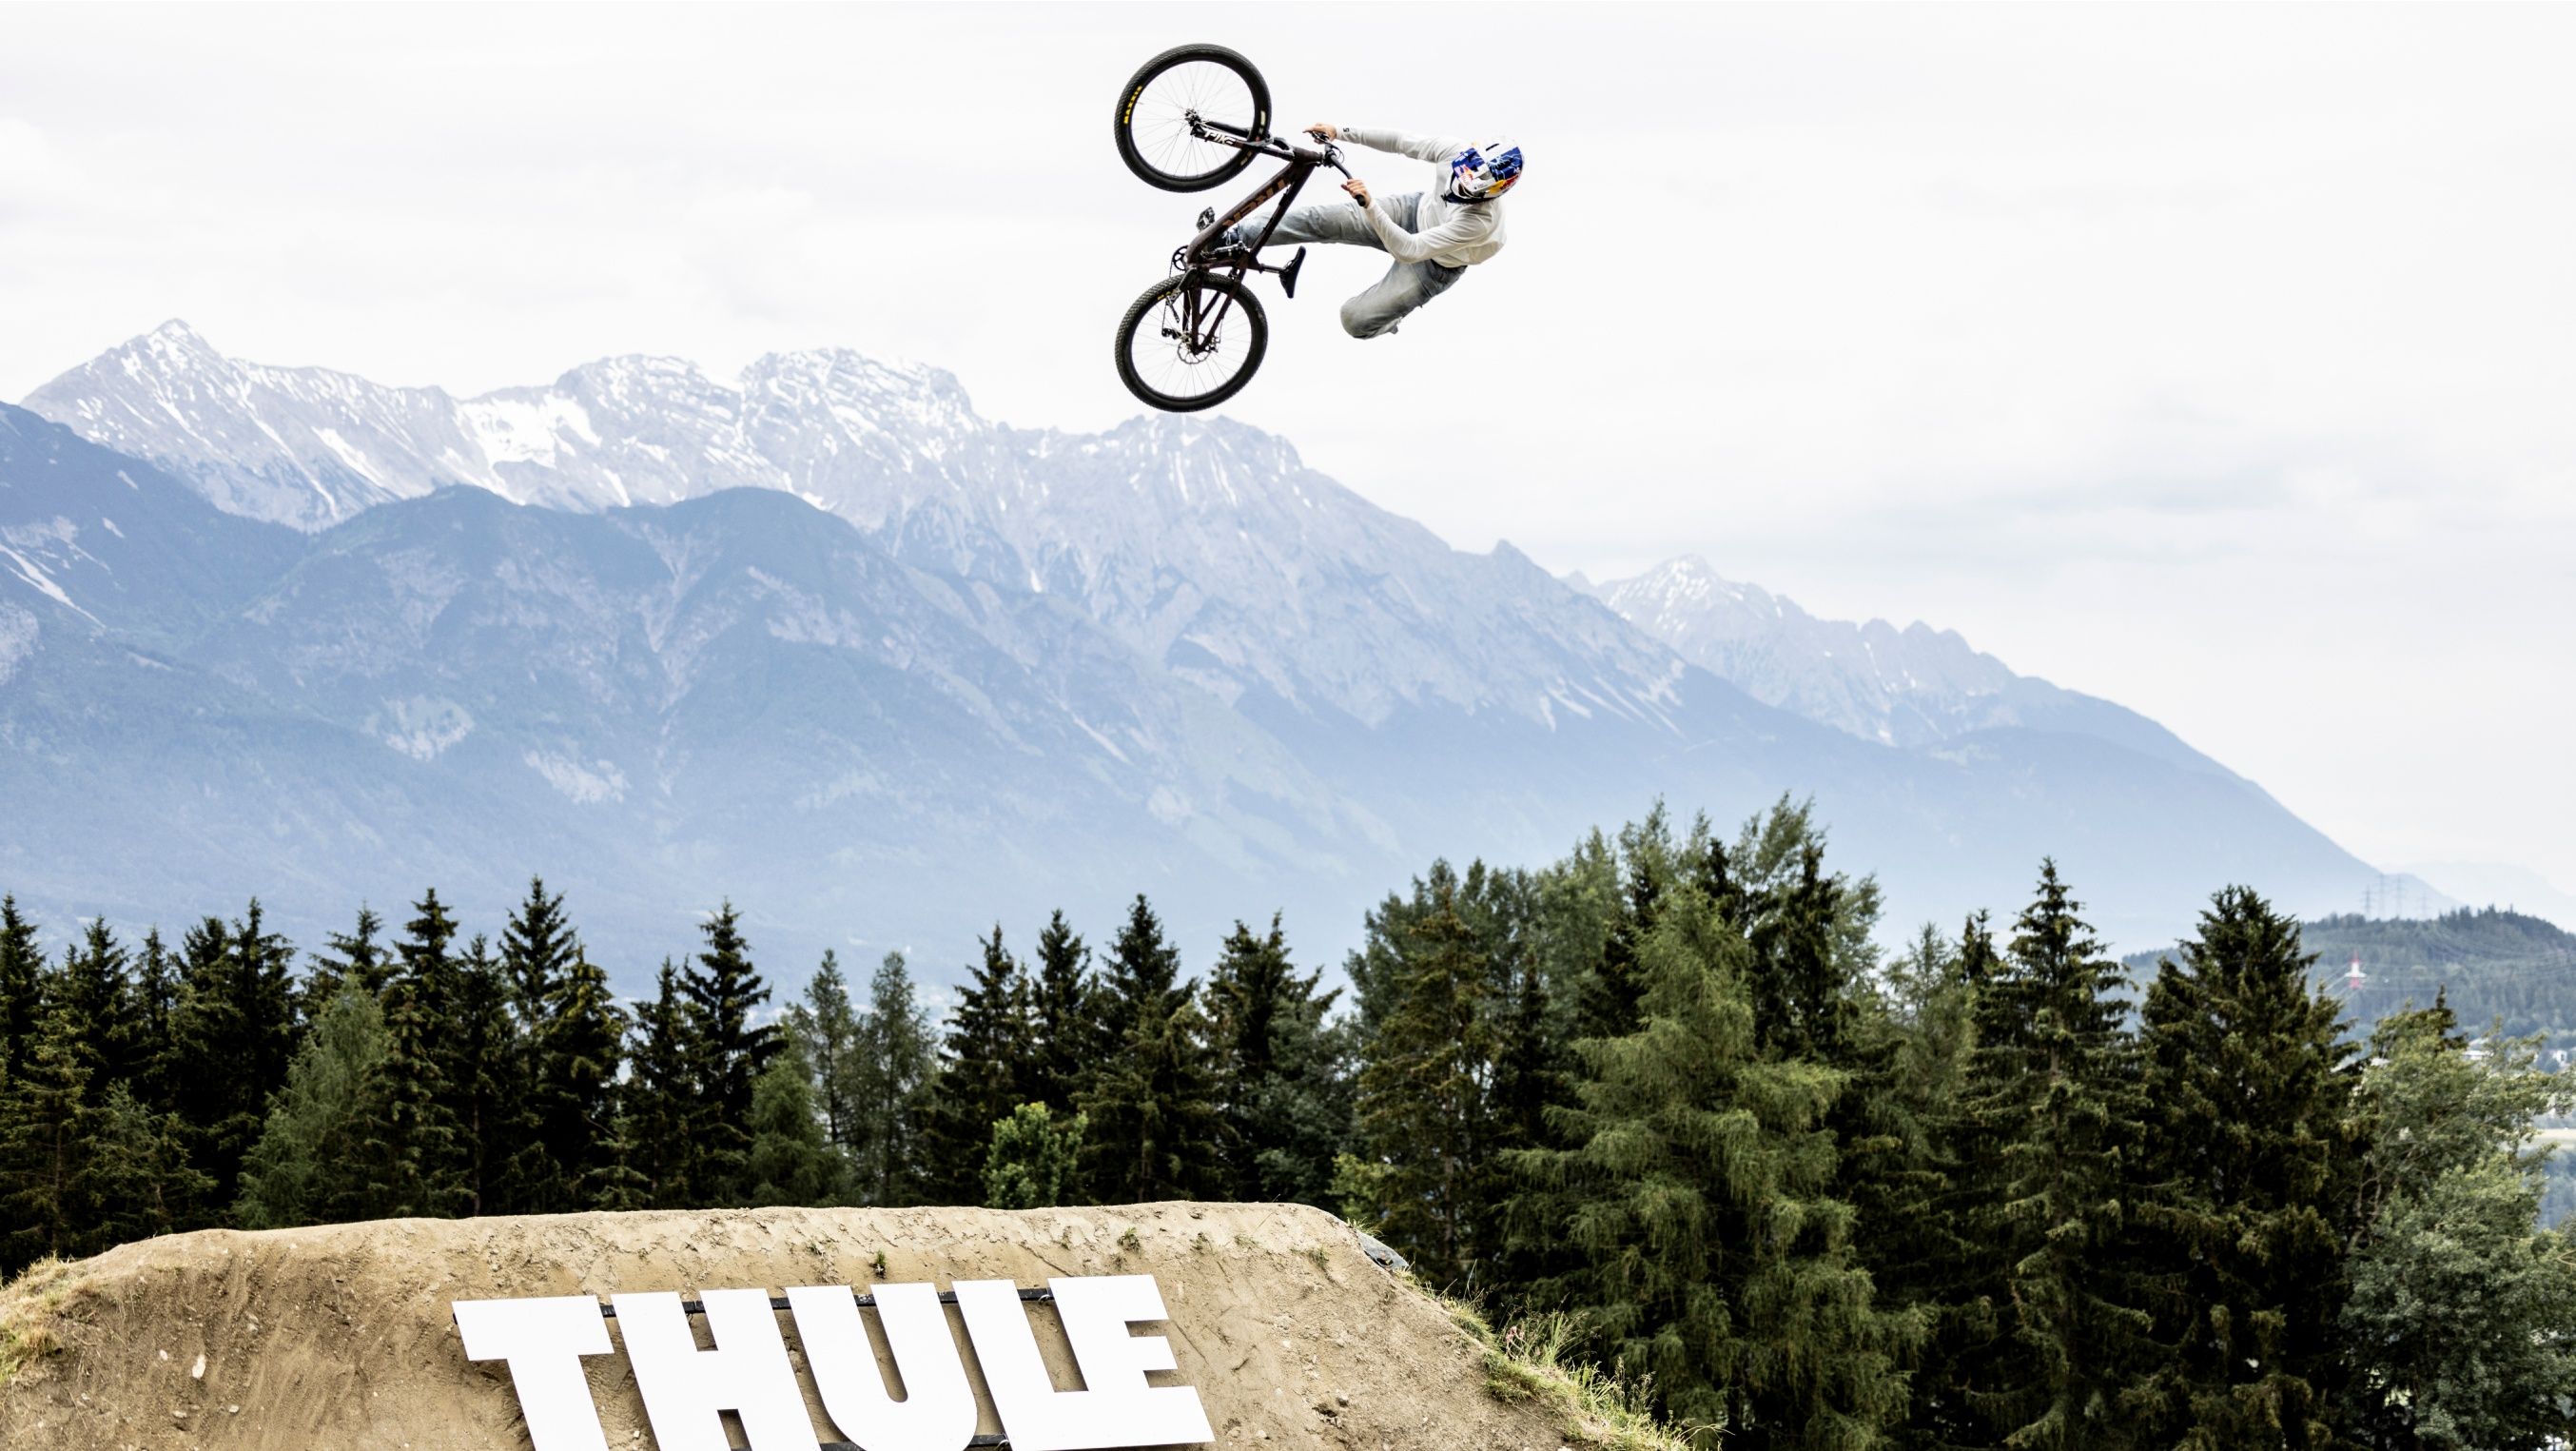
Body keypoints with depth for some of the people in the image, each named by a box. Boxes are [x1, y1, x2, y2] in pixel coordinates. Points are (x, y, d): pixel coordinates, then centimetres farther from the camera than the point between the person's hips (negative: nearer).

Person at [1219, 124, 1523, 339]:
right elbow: (1399, 141, -16)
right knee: (1326, 220, -13)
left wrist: (1369, 204, -54)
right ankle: (1240, 235, 0)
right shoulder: (1454, 150, -29)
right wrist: (1340, 132, -21)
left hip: (1433, 265, -4)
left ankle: (1392, 315, 27)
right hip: (1416, 210, 4)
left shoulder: (1480, 222, -43)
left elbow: (1407, 251, -43)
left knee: (1355, 320, -9)